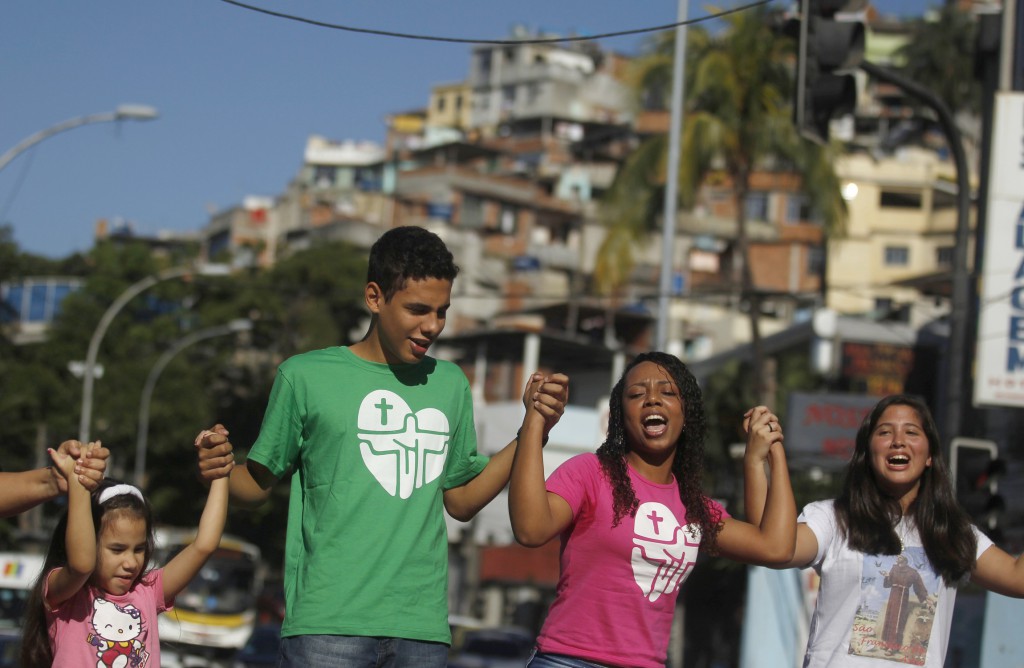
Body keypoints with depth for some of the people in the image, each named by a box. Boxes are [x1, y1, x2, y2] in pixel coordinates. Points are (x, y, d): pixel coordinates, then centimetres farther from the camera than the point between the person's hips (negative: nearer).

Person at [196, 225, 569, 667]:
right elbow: (259, 482, 7)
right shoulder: (306, 377, 2)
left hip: (422, 629, 4)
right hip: (327, 625, -4)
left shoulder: (450, 385, 16)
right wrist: (219, 472, -15)